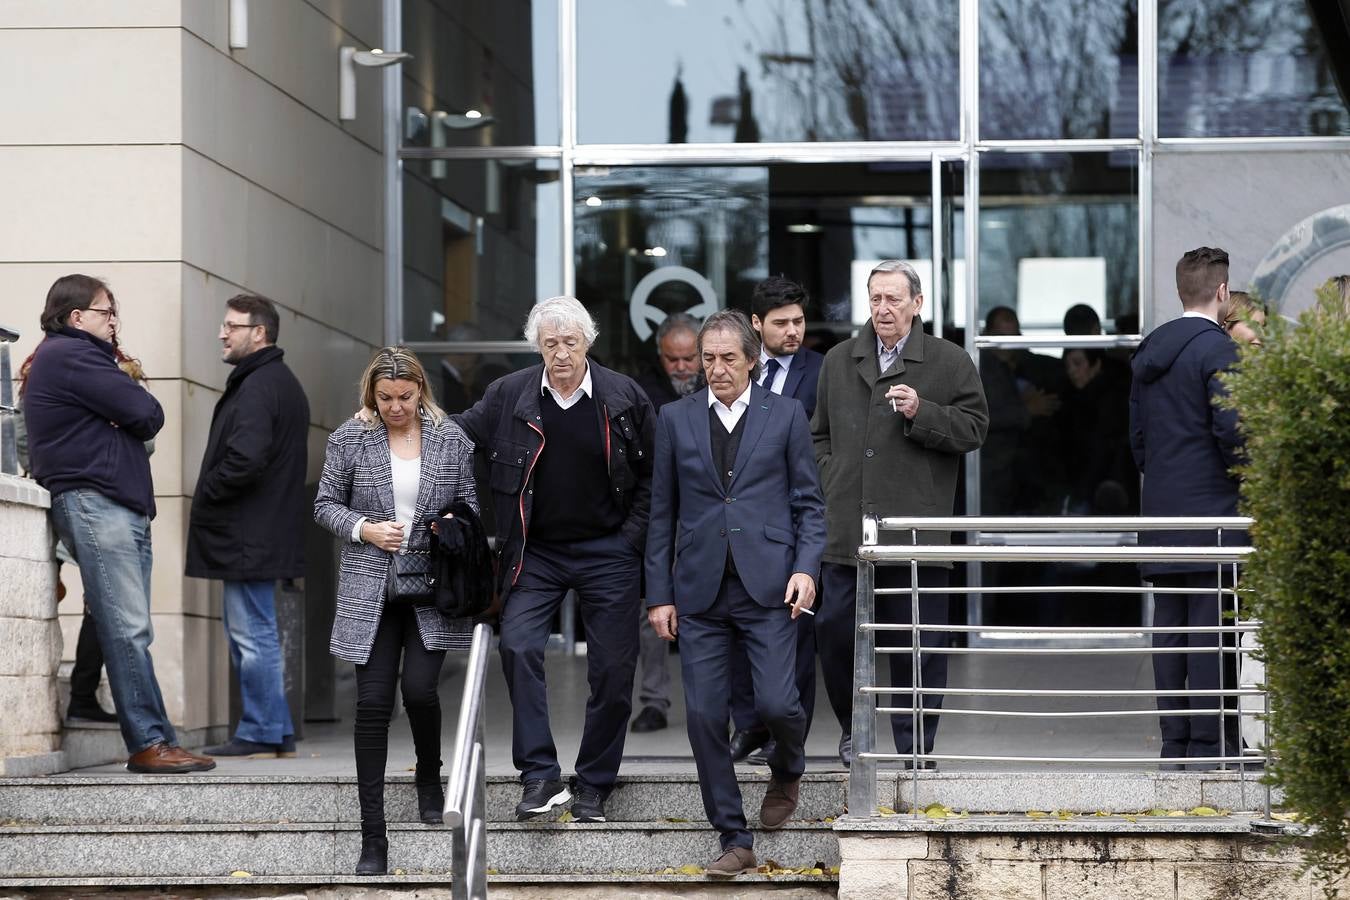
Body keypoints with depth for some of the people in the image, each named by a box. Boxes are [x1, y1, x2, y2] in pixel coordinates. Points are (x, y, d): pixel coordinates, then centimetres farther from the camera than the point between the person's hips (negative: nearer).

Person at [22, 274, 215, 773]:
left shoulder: (81, 357, 26)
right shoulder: (71, 354, -7)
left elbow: (143, 421, 20)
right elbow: (148, 414, -11)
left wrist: (128, 417, 0)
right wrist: (137, 411, 9)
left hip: (123, 507, 10)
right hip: (94, 502, -10)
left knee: (130, 632, 5)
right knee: (127, 629, -12)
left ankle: (158, 742, 2)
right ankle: (149, 742, -14)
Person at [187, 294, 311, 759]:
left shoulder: (257, 387, -16)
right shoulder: (283, 383, 18)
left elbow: (245, 460, -27)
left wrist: (206, 493, -11)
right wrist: (212, 494, 15)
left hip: (248, 535, -11)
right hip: (268, 529, 11)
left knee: (252, 633, -6)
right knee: (251, 633, 15)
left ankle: (261, 734, -3)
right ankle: (275, 733, 18)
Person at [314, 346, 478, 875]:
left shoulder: (451, 438, 3)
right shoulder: (350, 438, 1)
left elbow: (470, 504, 11)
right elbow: (326, 504, 7)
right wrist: (363, 529, -10)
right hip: (370, 590, 0)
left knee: (419, 690, -11)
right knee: (373, 702, -4)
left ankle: (429, 777, 25)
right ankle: (373, 837, 0)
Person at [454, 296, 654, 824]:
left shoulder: (625, 398, -3)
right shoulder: (508, 396, -2)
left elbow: (652, 476, 5)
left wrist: (632, 537, -3)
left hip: (608, 553, 0)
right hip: (536, 553, 1)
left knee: (612, 670, 1)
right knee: (518, 648, -18)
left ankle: (593, 786, 15)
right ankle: (540, 776, -14)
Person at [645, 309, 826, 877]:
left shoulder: (785, 415, 5)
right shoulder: (676, 420, 9)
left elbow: (809, 501, 6)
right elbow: (663, 512, 10)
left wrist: (806, 567, -9)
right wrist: (659, 594, 6)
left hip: (768, 587, -2)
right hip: (700, 592, 2)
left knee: (776, 703, -12)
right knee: (704, 717, -2)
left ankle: (786, 772, 24)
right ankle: (734, 840, 8)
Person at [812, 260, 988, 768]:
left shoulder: (950, 363, 2)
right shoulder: (839, 362, 14)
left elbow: (974, 428, 0)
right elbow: (821, 433, 23)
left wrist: (922, 414, -13)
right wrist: (830, 481, 10)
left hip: (915, 528, -3)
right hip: (846, 528, 3)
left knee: (918, 645, 1)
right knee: (835, 633, 3)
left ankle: (914, 746, 10)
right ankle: (853, 730, 22)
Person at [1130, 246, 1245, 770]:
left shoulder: (1150, 350, 13)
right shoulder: (1217, 349, -11)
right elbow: (1230, 428, -17)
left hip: (1161, 511, 8)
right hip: (1211, 509, -7)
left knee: (1170, 626, 8)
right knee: (1211, 626, -7)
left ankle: (1174, 745, 10)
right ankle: (1210, 745, -8)